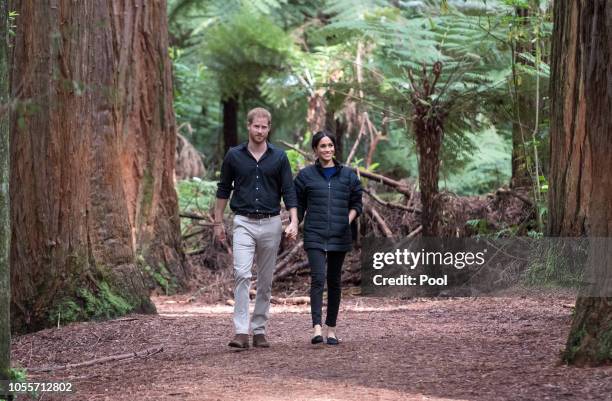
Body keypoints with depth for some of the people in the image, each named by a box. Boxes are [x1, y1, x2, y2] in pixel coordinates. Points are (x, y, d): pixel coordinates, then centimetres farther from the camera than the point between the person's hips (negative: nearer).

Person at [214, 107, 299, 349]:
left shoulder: (279, 157, 2)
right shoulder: (234, 156, 2)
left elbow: (289, 191, 1)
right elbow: (223, 189, 10)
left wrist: (294, 222, -10)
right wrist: (218, 222, 8)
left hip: (271, 223, 1)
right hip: (244, 223, -1)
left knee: (265, 281, 7)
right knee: (242, 274, -17)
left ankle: (259, 330, 15)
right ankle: (241, 332, -20)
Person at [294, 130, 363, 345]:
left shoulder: (348, 175, 7)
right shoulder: (306, 175, 4)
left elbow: (356, 203, 12)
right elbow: (298, 205, 9)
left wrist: (348, 219, -4)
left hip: (339, 237, 2)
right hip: (315, 236, -2)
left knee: (334, 281, 9)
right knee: (318, 279, -15)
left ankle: (331, 328, 17)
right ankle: (317, 328, -22)